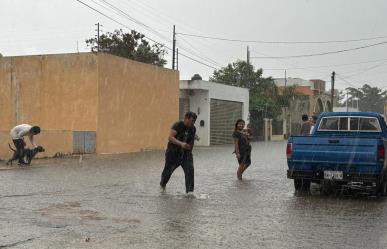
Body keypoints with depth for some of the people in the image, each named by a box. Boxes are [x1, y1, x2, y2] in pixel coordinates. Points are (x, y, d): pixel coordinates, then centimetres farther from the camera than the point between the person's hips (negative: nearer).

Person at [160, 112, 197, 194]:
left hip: (186, 153, 3)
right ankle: (162, 185, 44)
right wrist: (181, 144, -42)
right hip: (173, 153, -3)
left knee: (190, 169, -18)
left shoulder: (193, 129, -2)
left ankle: (190, 191, -15)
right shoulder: (177, 125, -19)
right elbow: (170, 137, -30)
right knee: (168, 170, 14)